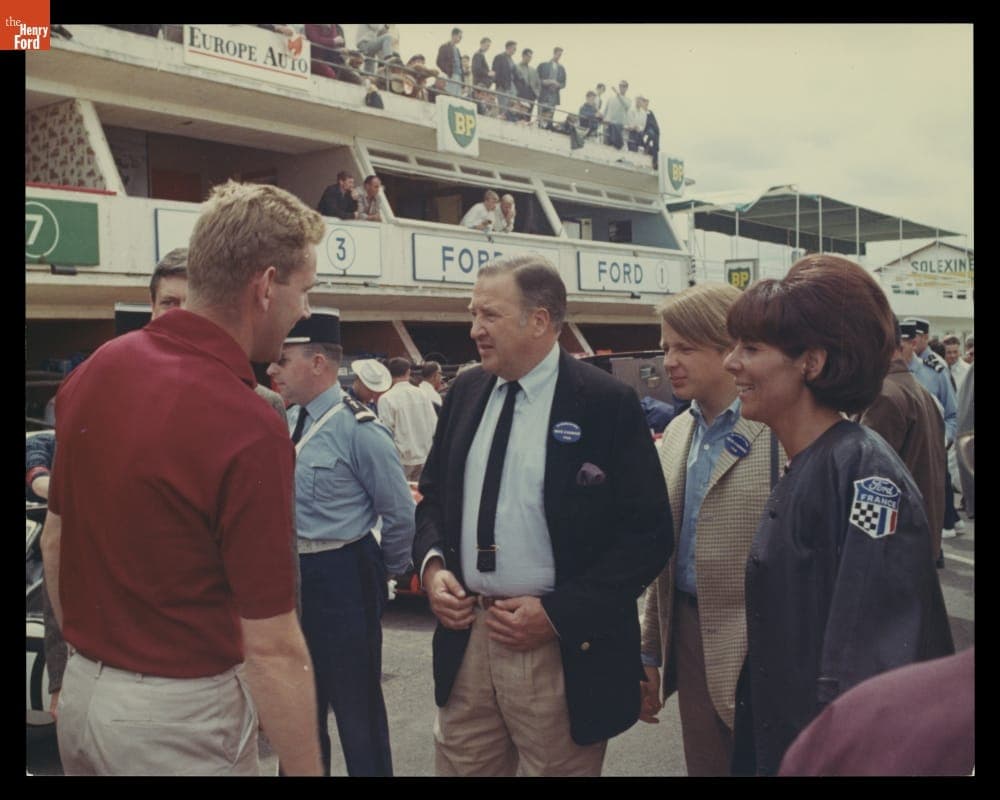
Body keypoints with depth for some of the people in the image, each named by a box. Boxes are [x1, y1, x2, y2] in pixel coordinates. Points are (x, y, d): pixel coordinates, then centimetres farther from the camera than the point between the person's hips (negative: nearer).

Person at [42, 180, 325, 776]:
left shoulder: (93, 372, -3)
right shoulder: (250, 430, -26)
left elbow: (56, 540, 9)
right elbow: (271, 649, -24)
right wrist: (305, 769, -14)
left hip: (82, 691, 7)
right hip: (180, 713, -7)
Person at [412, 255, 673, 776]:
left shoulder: (606, 402, -11)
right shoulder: (465, 391, 6)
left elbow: (649, 533, -11)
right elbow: (434, 493, 17)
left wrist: (556, 613, -15)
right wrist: (431, 563, -2)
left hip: (562, 650, -4)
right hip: (465, 638, 5)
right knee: (460, 764, 14)